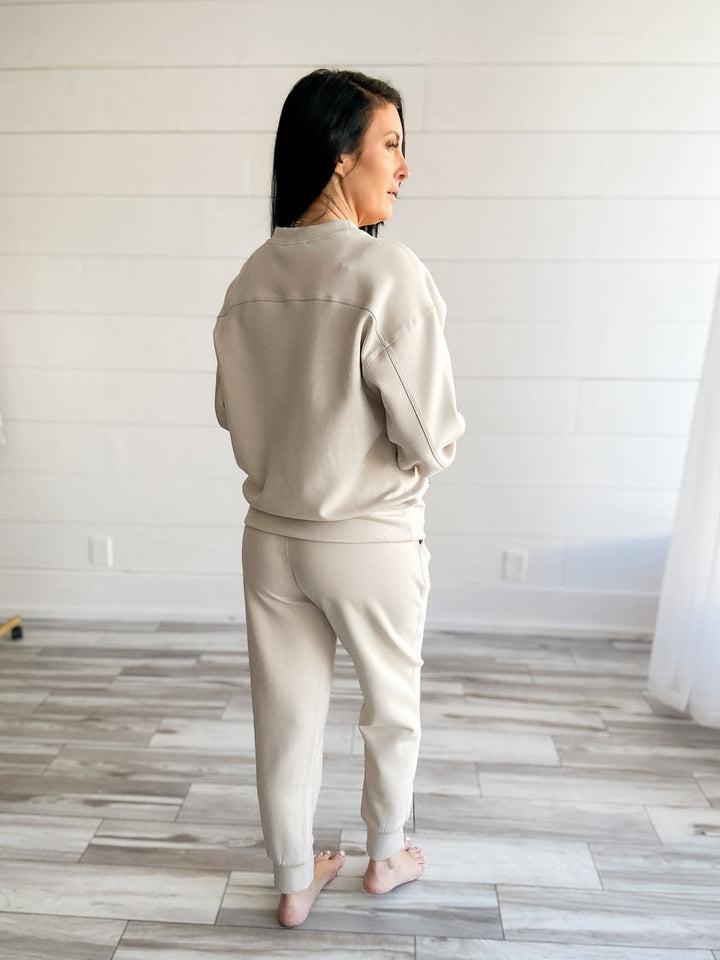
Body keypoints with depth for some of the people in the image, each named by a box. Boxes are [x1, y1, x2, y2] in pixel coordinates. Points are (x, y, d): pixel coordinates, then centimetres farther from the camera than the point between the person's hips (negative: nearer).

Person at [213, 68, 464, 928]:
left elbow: (232, 412, 8)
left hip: (271, 533, 5)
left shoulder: (252, 276, 0)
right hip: (370, 541, -4)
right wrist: (408, 462, 3)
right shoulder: (389, 272, -19)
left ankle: (295, 883, 41)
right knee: (392, 704, 22)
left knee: (286, 714, 19)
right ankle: (386, 856, 47)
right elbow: (432, 437, -19)